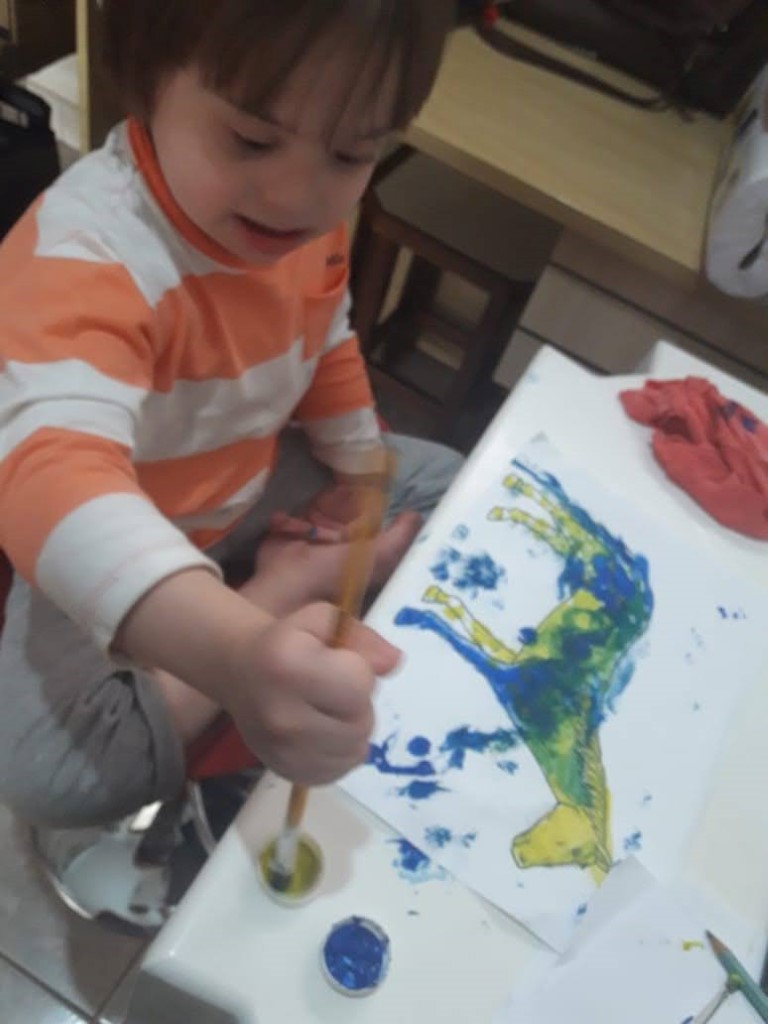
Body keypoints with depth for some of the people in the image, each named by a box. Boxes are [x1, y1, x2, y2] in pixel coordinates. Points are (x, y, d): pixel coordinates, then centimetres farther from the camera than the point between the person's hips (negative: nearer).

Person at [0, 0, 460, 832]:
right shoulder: (86, 256, -35)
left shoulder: (311, 212, -11)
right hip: (120, 542, -5)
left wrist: (360, 473, 1)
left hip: (256, 484, 6)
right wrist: (239, 654, -69)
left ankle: (285, 587, -7)